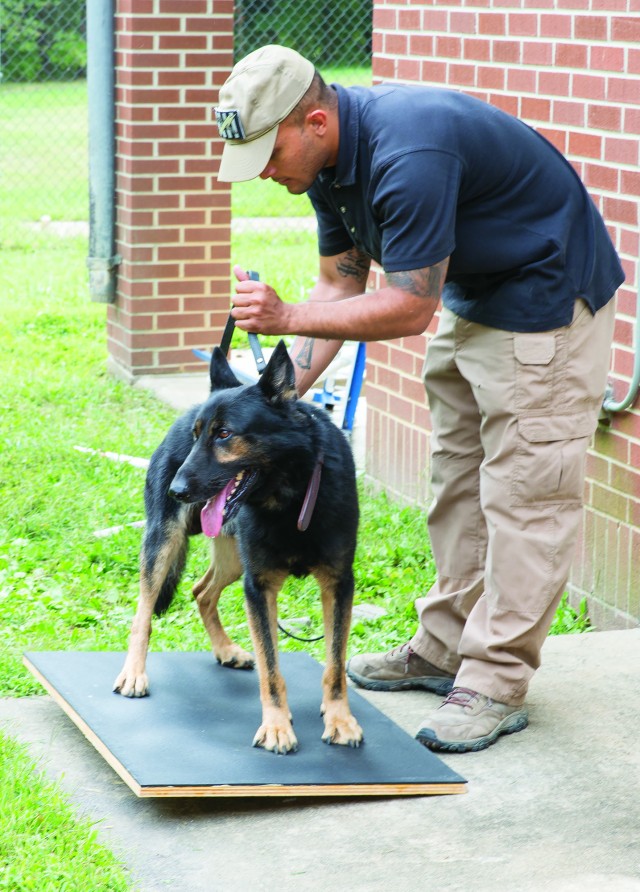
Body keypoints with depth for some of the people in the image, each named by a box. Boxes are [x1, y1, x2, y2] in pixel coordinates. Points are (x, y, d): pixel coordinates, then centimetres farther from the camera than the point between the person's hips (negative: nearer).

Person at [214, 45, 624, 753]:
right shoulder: (333, 156, -3)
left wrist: (288, 318, -24)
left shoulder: (409, 155, -33)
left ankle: (496, 685, -3)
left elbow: (410, 308, -28)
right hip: (469, 295, 10)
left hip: (549, 295, -10)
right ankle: (445, 649, 24)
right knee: (457, 481, 14)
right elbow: (340, 283, 5)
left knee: (523, 492, -7)